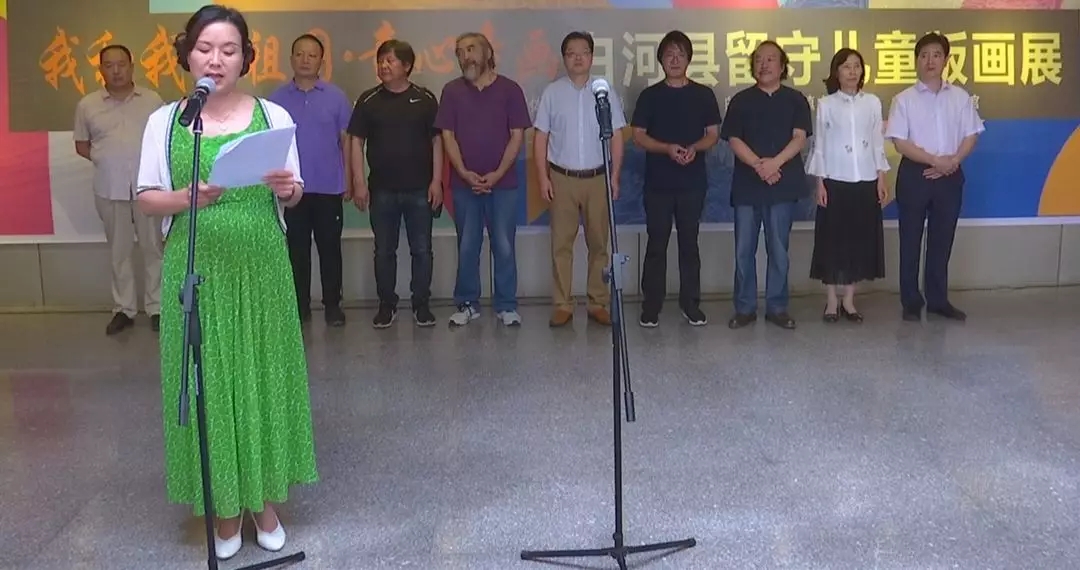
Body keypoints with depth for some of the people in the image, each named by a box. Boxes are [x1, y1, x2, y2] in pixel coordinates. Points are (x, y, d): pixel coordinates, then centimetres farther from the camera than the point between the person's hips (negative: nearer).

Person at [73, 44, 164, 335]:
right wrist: (106, 161, -3)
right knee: (119, 251, 10)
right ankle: (124, 309, 20)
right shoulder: (87, 105, 2)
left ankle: (156, 307, 17)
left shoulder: (152, 100, 0)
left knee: (153, 248, 6)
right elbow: (82, 145, 10)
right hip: (109, 189, 1)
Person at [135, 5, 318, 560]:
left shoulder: (273, 115, 3)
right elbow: (147, 199, 1)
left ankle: (264, 499, 20)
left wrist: (287, 189, -17)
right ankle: (224, 507, 17)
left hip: (260, 268, 1)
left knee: (264, 376, 5)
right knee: (207, 381, 3)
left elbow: (293, 197, 6)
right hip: (197, 271, 0)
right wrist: (188, 197, -18)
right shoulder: (164, 120, 2)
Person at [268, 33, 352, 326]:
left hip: (328, 188, -1)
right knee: (296, 250, 8)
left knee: (330, 248, 5)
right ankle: (300, 305, 18)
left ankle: (333, 305, 15)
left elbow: (346, 139, 4)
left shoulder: (336, 96, 1)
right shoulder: (277, 98, 2)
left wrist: (348, 179, 1)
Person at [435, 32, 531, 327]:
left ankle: (507, 306, 11)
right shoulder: (452, 91, 4)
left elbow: (517, 135, -2)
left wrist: (497, 174, -11)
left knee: (504, 246, 1)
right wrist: (464, 173, -11)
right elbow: (447, 136, 2)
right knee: (467, 246, 7)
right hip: (464, 183, 1)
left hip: (503, 182, -1)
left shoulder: (509, 89, 0)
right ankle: (467, 304, 16)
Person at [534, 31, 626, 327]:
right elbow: (540, 137, 3)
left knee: (599, 243, 5)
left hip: (597, 178, 0)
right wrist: (543, 177, -3)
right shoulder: (552, 92, 1)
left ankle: (599, 303, 13)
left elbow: (616, 136, 4)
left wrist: (615, 177, 0)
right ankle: (562, 305, 8)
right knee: (561, 243, 2)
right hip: (562, 178, 0)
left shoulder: (605, 91, 2)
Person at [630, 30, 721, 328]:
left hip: (693, 182, 1)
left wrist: (694, 148, -14)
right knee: (656, 243, 2)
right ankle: (651, 305, 9)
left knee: (689, 242, 8)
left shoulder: (703, 95, 5)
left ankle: (691, 303, 16)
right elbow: (638, 135, 1)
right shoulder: (650, 95, 3)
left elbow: (713, 134, 7)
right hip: (658, 182, -1)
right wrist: (668, 148, -15)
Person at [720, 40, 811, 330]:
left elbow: (800, 138, -2)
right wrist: (758, 165, -15)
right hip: (746, 184, 0)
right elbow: (734, 140, 0)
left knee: (779, 249, 4)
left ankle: (777, 307, 12)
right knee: (744, 250, 1)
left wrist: (775, 162, -18)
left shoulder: (795, 100, 8)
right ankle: (744, 308, 10)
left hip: (783, 184, 0)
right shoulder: (741, 100, 8)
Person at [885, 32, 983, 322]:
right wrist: (935, 160, -15)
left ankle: (938, 300, 19)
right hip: (914, 174, -3)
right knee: (911, 240, 2)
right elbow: (900, 142, -9)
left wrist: (952, 162, -11)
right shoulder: (904, 99, -4)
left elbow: (971, 135, 4)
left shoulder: (960, 97, 5)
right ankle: (911, 302, 10)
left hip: (950, 176, 3)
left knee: (942, 240, 9)